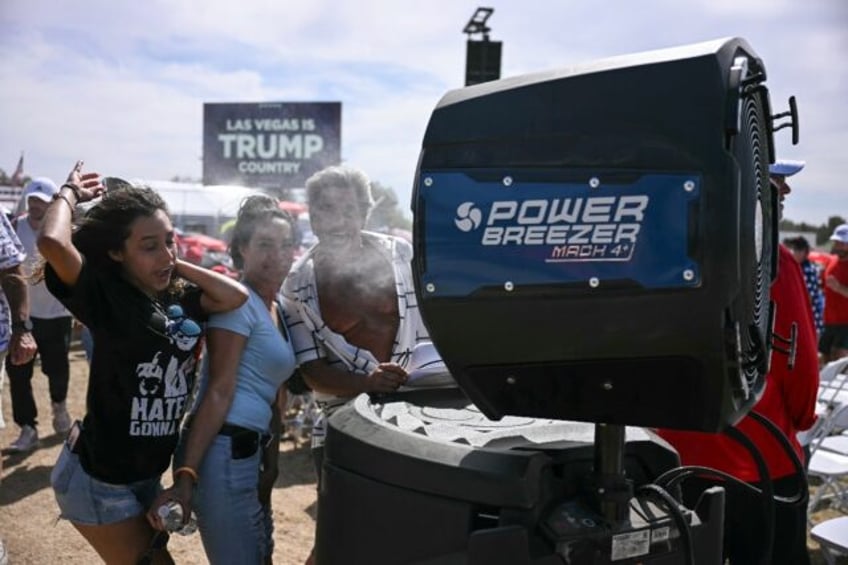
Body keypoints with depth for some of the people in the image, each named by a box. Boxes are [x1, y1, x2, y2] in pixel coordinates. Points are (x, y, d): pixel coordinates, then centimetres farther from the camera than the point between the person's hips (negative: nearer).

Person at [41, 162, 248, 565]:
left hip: (147, 473, 7)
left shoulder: (177, 299, 1)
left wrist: (176, 264, -6)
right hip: (98, 478, -7)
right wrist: (70, 193, -14)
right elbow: (52, 242, -34)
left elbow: (237, 297, -13)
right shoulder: (104, 296, -18)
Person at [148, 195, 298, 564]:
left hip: (249, 454, 10)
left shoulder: (278, 308, 15)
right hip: (223, 454, -10)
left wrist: (271, 464, 18)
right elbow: (219, 391, -20)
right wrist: (186, 475, -23)